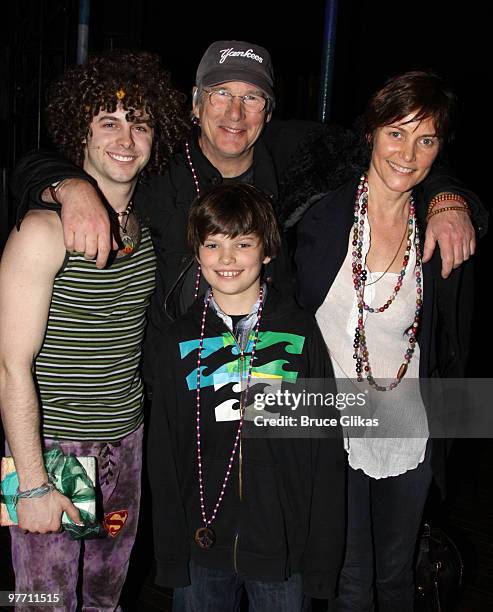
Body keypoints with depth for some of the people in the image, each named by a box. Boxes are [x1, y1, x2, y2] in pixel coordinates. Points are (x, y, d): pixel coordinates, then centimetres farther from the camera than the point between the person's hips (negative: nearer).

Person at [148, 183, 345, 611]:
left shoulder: (301, 333, -3)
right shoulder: (181, 340, 1)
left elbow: (327, 451, -3)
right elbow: (164, 455, 3)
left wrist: (322, 557, -4)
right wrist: (171, 553, 0)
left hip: (283, 548, -1)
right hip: (203, 545, 1)